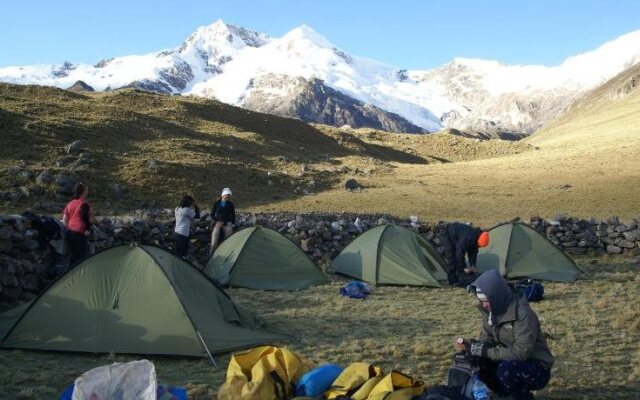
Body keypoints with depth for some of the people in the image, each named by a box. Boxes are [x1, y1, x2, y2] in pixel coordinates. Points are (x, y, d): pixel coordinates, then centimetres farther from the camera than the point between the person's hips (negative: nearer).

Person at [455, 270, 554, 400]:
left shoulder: (522, 313, -28)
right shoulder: (489, 310, -4)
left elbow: (521, 352, -31)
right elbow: (487, 338, 5)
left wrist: (485, 351, -29)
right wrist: (471, 346, -17)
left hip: (537, 369, -7)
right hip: (513, 363, 8)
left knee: (506, 370, -35)